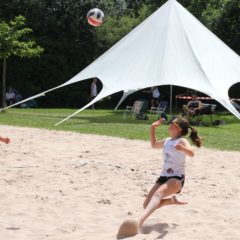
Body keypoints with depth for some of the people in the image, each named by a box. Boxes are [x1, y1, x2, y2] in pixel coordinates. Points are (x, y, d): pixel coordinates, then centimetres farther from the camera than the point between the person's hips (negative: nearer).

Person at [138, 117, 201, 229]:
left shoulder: (182, 141, -7)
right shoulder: (167, 141, 16)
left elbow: (191, 153, -27)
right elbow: (154, 144, 35)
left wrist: (182, 148, -49)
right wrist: (153, 128, 25)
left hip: (177, 178, -8)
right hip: (164, 176, 8)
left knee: (158, 193, -38)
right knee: (147, 205, -1)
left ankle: (141, 220, -59)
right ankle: (172, 200, 23)